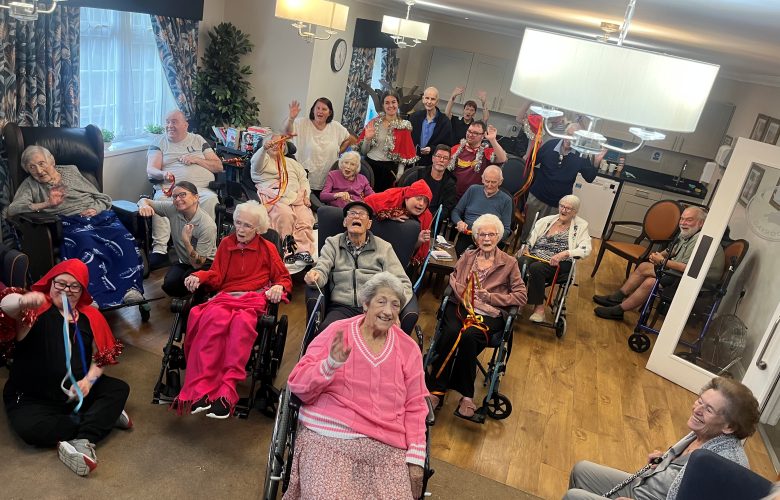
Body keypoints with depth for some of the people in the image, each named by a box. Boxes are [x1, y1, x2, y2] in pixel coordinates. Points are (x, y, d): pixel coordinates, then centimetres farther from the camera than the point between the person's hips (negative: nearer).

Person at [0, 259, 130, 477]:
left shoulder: (90, 316, 3)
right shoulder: (37, 308, -9)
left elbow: (102, 356, 5)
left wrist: (88, 380, -15)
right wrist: (22, 301, -57)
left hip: (77, 392, 4)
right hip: (31, 397, -4)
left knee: (119, 389, -14)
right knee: (30, 428, -32)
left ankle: (82, 441, -29)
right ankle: (105, 417, -17)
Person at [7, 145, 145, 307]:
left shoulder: (71, 171, 25)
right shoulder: (30, 185, 21)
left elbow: (103, 198, 24)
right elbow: (12, 209, 3)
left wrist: (95, 209, 0)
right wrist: (47, 204, -8)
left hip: (98, 217, 3)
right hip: (70, 224, -2)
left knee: (122, 237, -33)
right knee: (86, 242, -40)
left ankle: (131, 288, -44)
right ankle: (98, 297, -53)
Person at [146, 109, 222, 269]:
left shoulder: (198, 140, 22)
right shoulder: (159, 143, 19)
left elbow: (219, 166, 17)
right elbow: (151, 170, 5)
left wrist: (196, 160, 0)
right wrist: (163, 174, -19)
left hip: (201, 188, 0)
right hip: (170, 188, 0)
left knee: (210, 199, -34)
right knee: (160, 199, -35)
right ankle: (159, 250, -35)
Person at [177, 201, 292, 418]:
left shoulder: (267, 248, 16)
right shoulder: (226, 243, 21)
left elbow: (284, 278, 18)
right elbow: (216, 277, 17)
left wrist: (279, 287, -5)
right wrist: (199, 276, -4)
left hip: (254, 298, -2)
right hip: (225, 296, 2)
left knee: (242, 322, -39)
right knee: (215, 318, -36)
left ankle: (226, 391, -44)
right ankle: (201, 388, -43)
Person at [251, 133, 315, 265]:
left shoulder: (292, 163, 34)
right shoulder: (264, 160, 21)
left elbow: (304, 180, 26)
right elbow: (256, 162, -6)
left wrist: (306, 195, 6)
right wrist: (264, 149, -27)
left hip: (296, 198, 4)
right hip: (274, 198, -4)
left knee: (305, 219, -26)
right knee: (285, 214, -35)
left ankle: (302, 250, -30)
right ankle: (287, 250, -30)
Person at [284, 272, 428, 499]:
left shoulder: (409, 349, 9)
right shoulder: (336, 332, 1)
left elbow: (415, 407, 11)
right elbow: (298, 386, -2)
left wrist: (416, 457, 1)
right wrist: (330, 365, -20)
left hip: (387, 448, 3)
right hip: (329, 438, -2)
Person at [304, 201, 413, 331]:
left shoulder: (384, 247, 13)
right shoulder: (333, 243, 16)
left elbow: (403, 284, 8)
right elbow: (322, 270, 1)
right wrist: (314, 277, -25)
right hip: (342, 307, 0)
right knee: (325, 331, -32)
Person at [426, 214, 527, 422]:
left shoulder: (509, 263, 13)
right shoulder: (467, 256, 22)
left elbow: (521, 296, 7)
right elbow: (451, 279, 13)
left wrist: (490, 297, -3)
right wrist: (461, 293, -9)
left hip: (489, 315, -2)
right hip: (460, 307, 2)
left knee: (469, 335, -34)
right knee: (450, 333, -32)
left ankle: (466, 395, -23)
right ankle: (436, 389, -26)